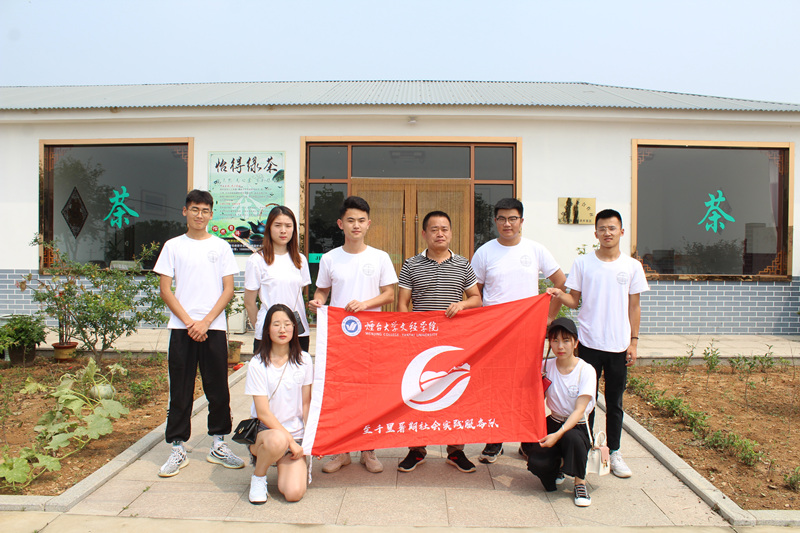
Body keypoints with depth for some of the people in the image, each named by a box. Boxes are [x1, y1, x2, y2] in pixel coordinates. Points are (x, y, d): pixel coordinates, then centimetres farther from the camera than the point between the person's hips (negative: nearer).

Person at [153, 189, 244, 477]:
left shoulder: (221, 247, 7)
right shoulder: (173, 246, 7)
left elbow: (228, 289, 3)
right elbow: (165, 290, 3)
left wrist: (206, 322, -8)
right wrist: (189, 322, -8)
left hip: (214, 328, 0)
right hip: (181, 328, 0)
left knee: (218, 389, 5)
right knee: (180, 392, 5)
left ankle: (218, 445, 19)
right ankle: (178, 449, 16)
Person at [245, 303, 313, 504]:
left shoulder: (303, 360, 1)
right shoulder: (257, 364, -9)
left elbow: (306, 404, 6)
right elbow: (263, 413, -11)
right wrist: (291, 441, -16)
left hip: (296, 434, 2)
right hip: (263, 430, -2)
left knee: (293, 493, -19)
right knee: (277, 440, -39)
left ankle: (297, 467, 16)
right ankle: (258, 476, -6)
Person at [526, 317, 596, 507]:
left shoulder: (586, 370, -13)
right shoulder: (547, 367, -2)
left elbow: (579, 410, -21)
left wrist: (558, 434, -33)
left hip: (578, 426, -3)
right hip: (553, 422, 3)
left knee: (570, 437, -39)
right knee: (536, 463, -23)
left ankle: (580, 482, -11)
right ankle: (557, 465, 15)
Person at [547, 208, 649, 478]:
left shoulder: (632, 266, 4)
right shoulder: (582, 263, 0)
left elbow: (634, 306, 7)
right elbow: (575, 301, 2)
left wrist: (633, 340, 3)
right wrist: (560, 296, -19)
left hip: (619, 345, 1)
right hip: (589, 343, -1)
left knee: (615, 401, 11)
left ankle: (614, 451, 25)